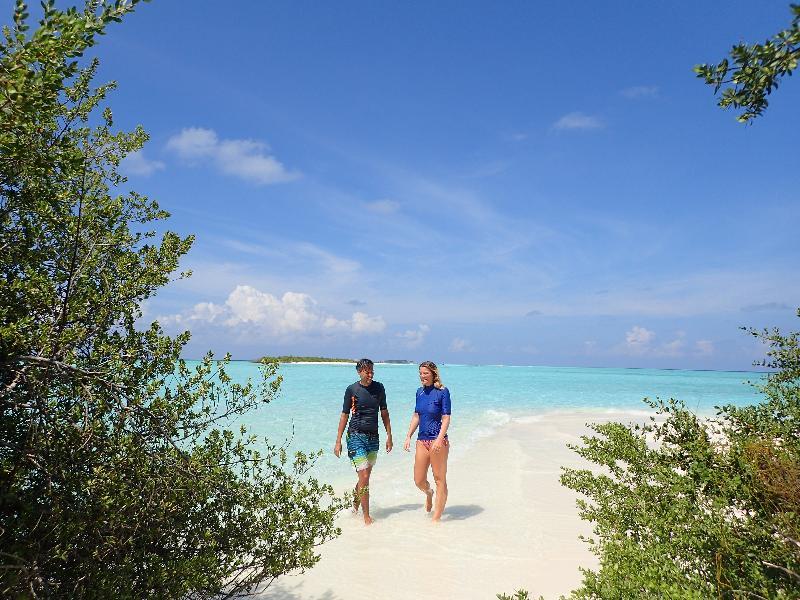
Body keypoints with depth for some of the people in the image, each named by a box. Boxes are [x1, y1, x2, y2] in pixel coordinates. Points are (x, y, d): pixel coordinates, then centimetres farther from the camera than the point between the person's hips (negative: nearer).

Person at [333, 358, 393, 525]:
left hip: (373, 437, 4)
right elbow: (344, 415, 1)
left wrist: (389, 436, 9)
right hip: (356, 436, -4)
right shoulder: (352, 389, -3)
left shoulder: (379, 388, 6)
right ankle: (366, 516, 1)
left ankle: (355, 506, 31)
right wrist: (338, 441, 0)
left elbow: (384, 413, 13)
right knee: (364, 477, -8)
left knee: (365, 476, 10)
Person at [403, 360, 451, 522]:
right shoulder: (420, 392, 10)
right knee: (419, 481, 10)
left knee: (440, 479, 3)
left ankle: (436, 518, 13)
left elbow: (446, 418, -12)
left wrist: (439, 439, -22)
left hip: (437, 440, -6)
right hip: (422, 440, 6)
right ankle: (429, 493, 43)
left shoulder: (442, 391, -8)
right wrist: (408, 437, 11)